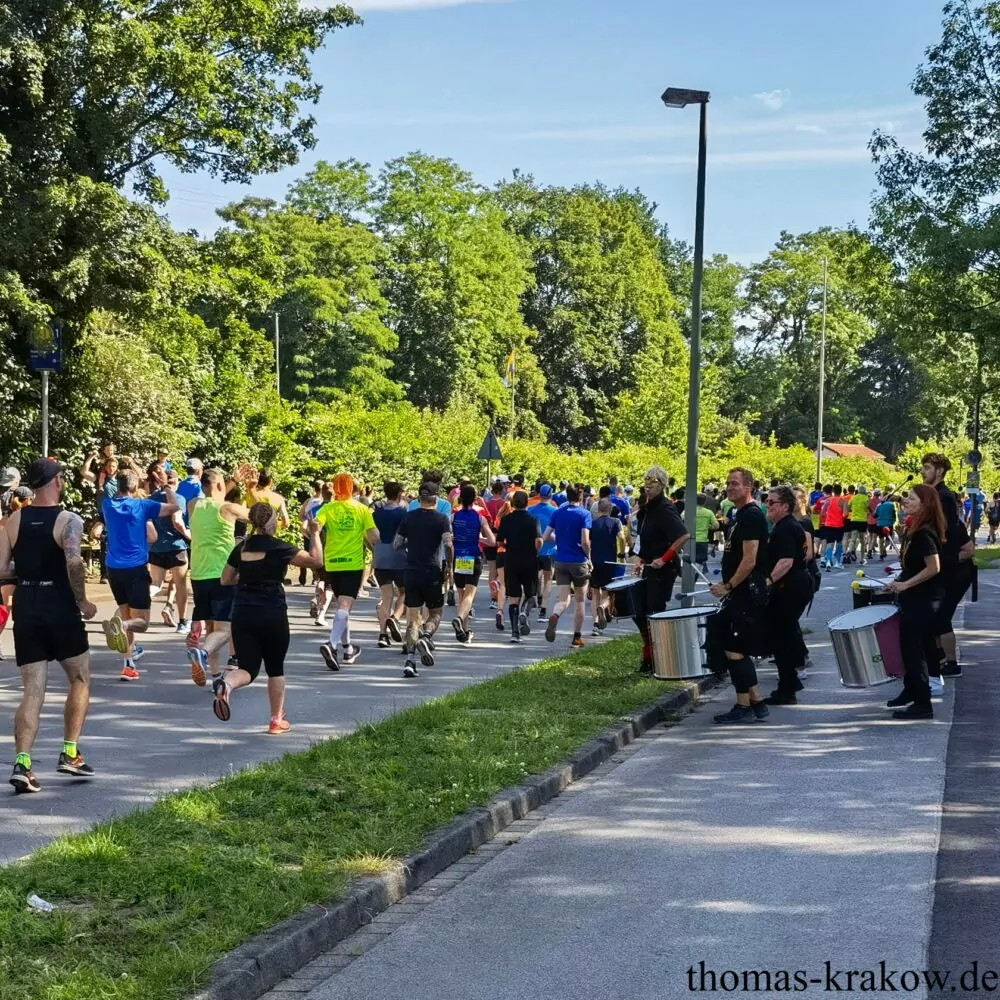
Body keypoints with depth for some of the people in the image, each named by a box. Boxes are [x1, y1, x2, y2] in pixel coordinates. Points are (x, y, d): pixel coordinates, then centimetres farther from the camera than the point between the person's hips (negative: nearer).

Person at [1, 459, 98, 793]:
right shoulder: (69, 520, -8)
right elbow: (74, 562, -24)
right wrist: (82, 602, -11)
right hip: (60, 609, -4)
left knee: (33, 691, 6)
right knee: (80, 680, 16)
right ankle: (70, 754, 14)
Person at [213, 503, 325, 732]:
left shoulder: (241, 548, 6)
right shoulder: (279, 548, -9)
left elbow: (226, 580, 14)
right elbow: (316, 561, -12)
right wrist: (315, 535, 1)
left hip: (242, 614, 4)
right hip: (273, 615, -3)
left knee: (248, 668, 4)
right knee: (275, 668, 13)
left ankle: (226, 684, -29)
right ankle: (277, 720, 20)